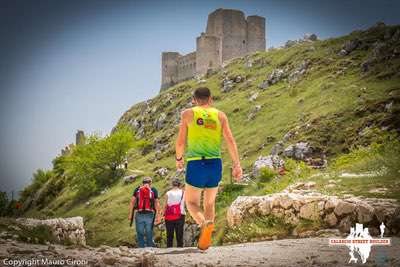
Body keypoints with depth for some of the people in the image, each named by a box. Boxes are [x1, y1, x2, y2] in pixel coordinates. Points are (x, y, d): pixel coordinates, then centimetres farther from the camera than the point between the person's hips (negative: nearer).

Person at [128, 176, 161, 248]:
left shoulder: (137, 189, 7)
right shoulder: (154, 190, 4)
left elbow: (132, 202, 2)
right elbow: (157, 204, 1)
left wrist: (130, 214, 3)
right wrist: (158, 215, 2)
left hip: (139, 214, 1)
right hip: (149, 215, -1)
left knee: (140, 234, 8)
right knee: (149, 234, 8)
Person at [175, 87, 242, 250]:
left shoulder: (188, 114, 3)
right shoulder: (220, 115, 8)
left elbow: (181, 142, 1)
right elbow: (230, 140, -1)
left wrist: (179, 159, 18)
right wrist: (236, 165, -1)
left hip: (196, 163, -3)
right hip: (215, 163, 3)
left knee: (191, 202, 9)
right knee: (210, 202, 18)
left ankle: (204, 223, -23)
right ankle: (206, 242, 15)